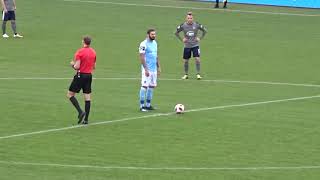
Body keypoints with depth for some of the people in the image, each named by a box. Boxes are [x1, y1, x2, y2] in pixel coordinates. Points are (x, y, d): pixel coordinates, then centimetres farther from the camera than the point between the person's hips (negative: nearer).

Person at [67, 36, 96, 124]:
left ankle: (80, 111, -12)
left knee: (70, 94, 4)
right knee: (87, 98, 6)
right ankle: (86, 119, 6)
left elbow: (77, 67, -16)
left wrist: (72, 64, 3)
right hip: (89, 76, 6)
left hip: (80, 75, -6)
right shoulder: (93, 52, 7)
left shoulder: (80, 52, -13)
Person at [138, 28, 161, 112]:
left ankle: (148, 105, 16)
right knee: (144, 86, -8)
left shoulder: (155, 43, 13)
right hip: (147, 69, -8)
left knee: (152, 86, 9)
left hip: (154, 69, 8)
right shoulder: (144, 44, -12)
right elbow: (142, 57, -15)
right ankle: (142, 106, -5)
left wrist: (158, 67, 16)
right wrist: (146, 69, -20)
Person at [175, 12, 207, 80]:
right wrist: (181, 39, 0)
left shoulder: (196, 25, -8)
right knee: (186, 60, 5)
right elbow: (176, 33, 9)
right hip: (187, 46, 1)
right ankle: (186, 75, 20)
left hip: (195, 45, -1)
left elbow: (204, 31, 7)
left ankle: (198, 74, -6)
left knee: (197, 59, -13)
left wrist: (200, 38, -1)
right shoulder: (183, 26, -6)